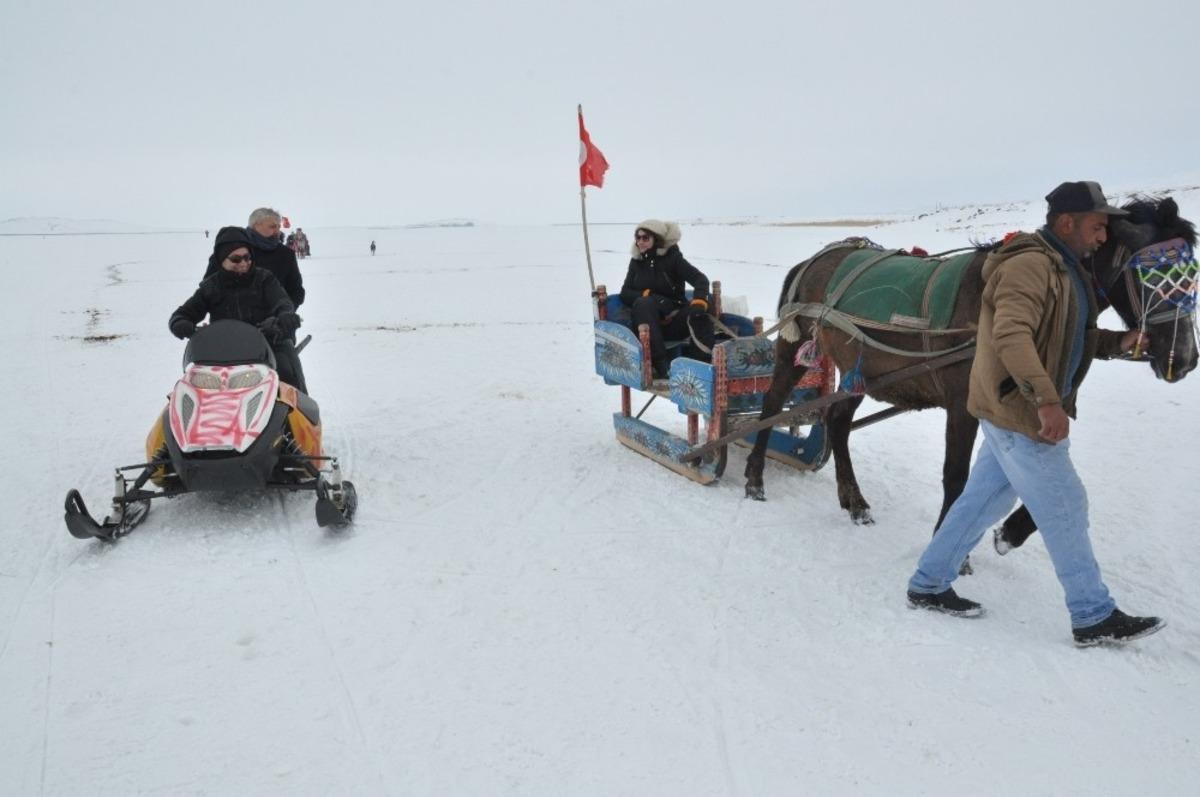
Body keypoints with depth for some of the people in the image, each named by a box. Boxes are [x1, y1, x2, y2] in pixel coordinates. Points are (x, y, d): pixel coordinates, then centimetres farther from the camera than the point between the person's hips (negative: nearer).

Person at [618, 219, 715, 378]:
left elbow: (700, 279, -11)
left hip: (675, 321, -1)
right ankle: (659, 363, -41)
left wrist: (699, 301, -32)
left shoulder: (673, 258, 0)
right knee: (643, 303, -31)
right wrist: (649, 295, -16)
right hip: (649, 322, 1)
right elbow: (625, 294, 3)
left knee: (700, 314, -30)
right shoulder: (637, 262, 10)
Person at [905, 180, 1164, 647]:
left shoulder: (1065, 270, 16)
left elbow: (1073, 339, 22)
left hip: (1012, 412, 10)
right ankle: (1095, 618, 15)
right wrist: (1046, 400, -38)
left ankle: (928, 585, 24)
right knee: (1065, 510, 1)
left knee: (984, 500, 14)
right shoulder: (1029, 265, -19)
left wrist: (1119, 342, 5)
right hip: (1019, 413, -10)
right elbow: (1012, 335, -32)